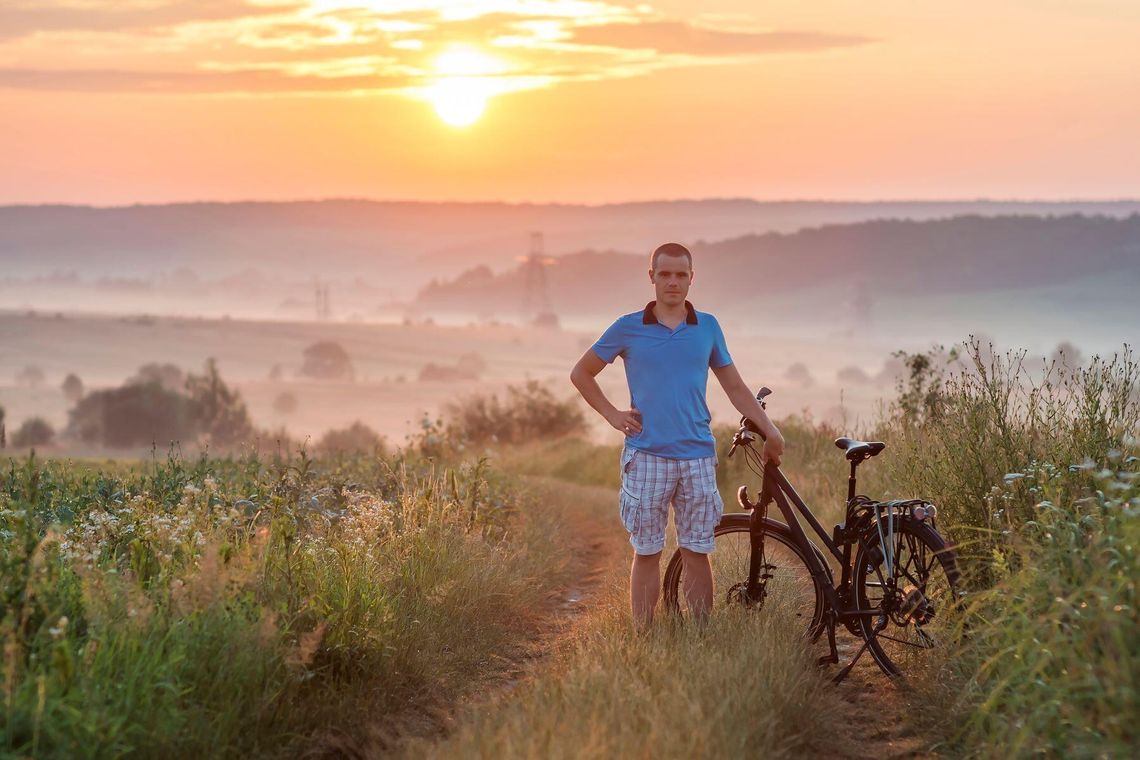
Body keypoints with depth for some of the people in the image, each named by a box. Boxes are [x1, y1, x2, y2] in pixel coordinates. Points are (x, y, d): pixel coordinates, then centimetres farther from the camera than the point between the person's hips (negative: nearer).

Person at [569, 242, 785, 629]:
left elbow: (734, 386, 14)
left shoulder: (707, 327, 8)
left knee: (697, 551, 3)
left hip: (697, 456, 2)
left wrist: (771, 431, 8)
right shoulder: (628, 328, 2)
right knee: (647, 553, 2)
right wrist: (613, 415, 4)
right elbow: (581, 373, 12)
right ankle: (643, 639, 7)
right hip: (646, 456, -1)